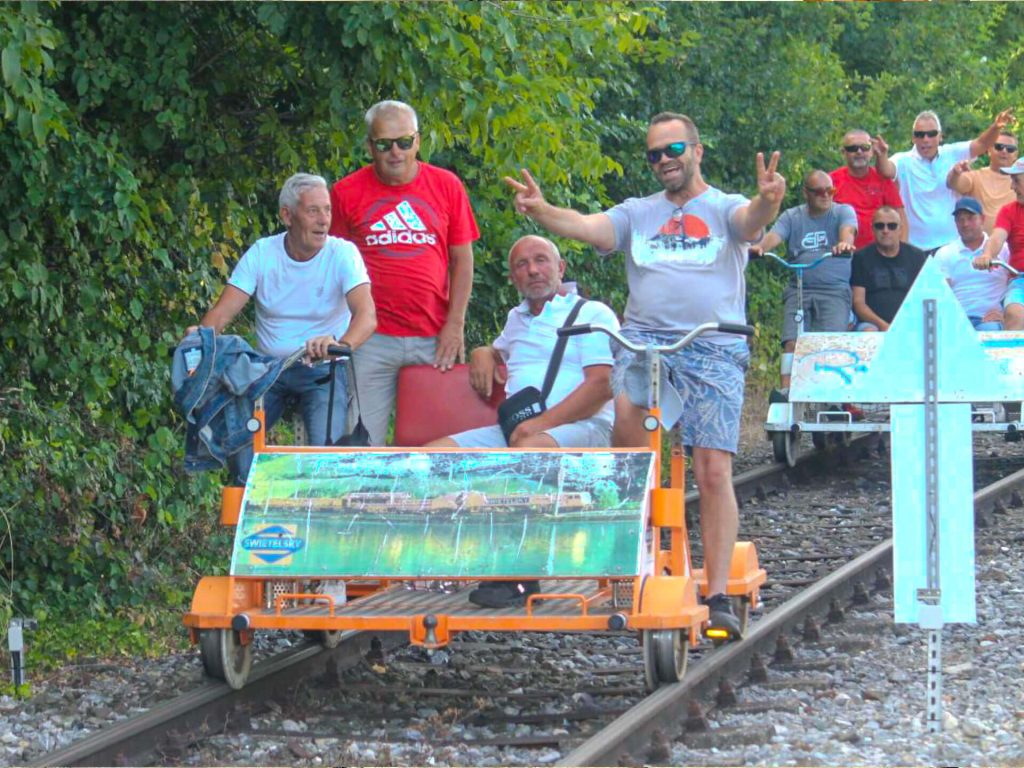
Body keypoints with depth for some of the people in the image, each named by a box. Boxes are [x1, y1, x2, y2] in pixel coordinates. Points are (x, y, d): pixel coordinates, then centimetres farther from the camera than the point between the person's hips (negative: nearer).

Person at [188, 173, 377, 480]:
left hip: (321, 372, -2)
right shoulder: (262, 253, -5)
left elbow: (367, 315, -26)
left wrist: (342, 344, -49)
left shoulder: (342, 254, -11)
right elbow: (223, 310, -10)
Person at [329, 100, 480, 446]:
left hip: (435, 339, 1)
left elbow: (462, 259, 9)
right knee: (363, 442, -4)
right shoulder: (347, 193, 3)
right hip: (371, 340, -1)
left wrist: (455, 325, 1)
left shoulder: (446, 186, 6)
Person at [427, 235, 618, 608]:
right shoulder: (517, 319, 30)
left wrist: (543, 422, -18)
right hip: (515, 429, 7)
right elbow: (499, 350, 53)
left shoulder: (593, 314, 8)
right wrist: (483, 354, 25)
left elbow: (602, 384, -7)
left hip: (580, 426, -7)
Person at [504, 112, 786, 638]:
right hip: (644, 337, 1)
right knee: (627, 410, -31)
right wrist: (539, 211, -18)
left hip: (713, 347, -1)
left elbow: (752, 221, -12)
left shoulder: (725, 210, 11)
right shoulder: (637, 214, 19)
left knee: (714, 471, -8)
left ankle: (718, 596, -4)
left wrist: (767, 201, -36)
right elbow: (584, 226, 2)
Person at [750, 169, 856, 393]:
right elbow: (774, 235, -4)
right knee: (792, 341, -14)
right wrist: (760, 246, -29)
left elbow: (848, 230, -13)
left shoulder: (843, 212, 10)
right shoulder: (792, 217, 14)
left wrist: (845, 243, -39)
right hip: (798, 290, 2)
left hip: (834, 291, -2)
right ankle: (786, 389, -19)